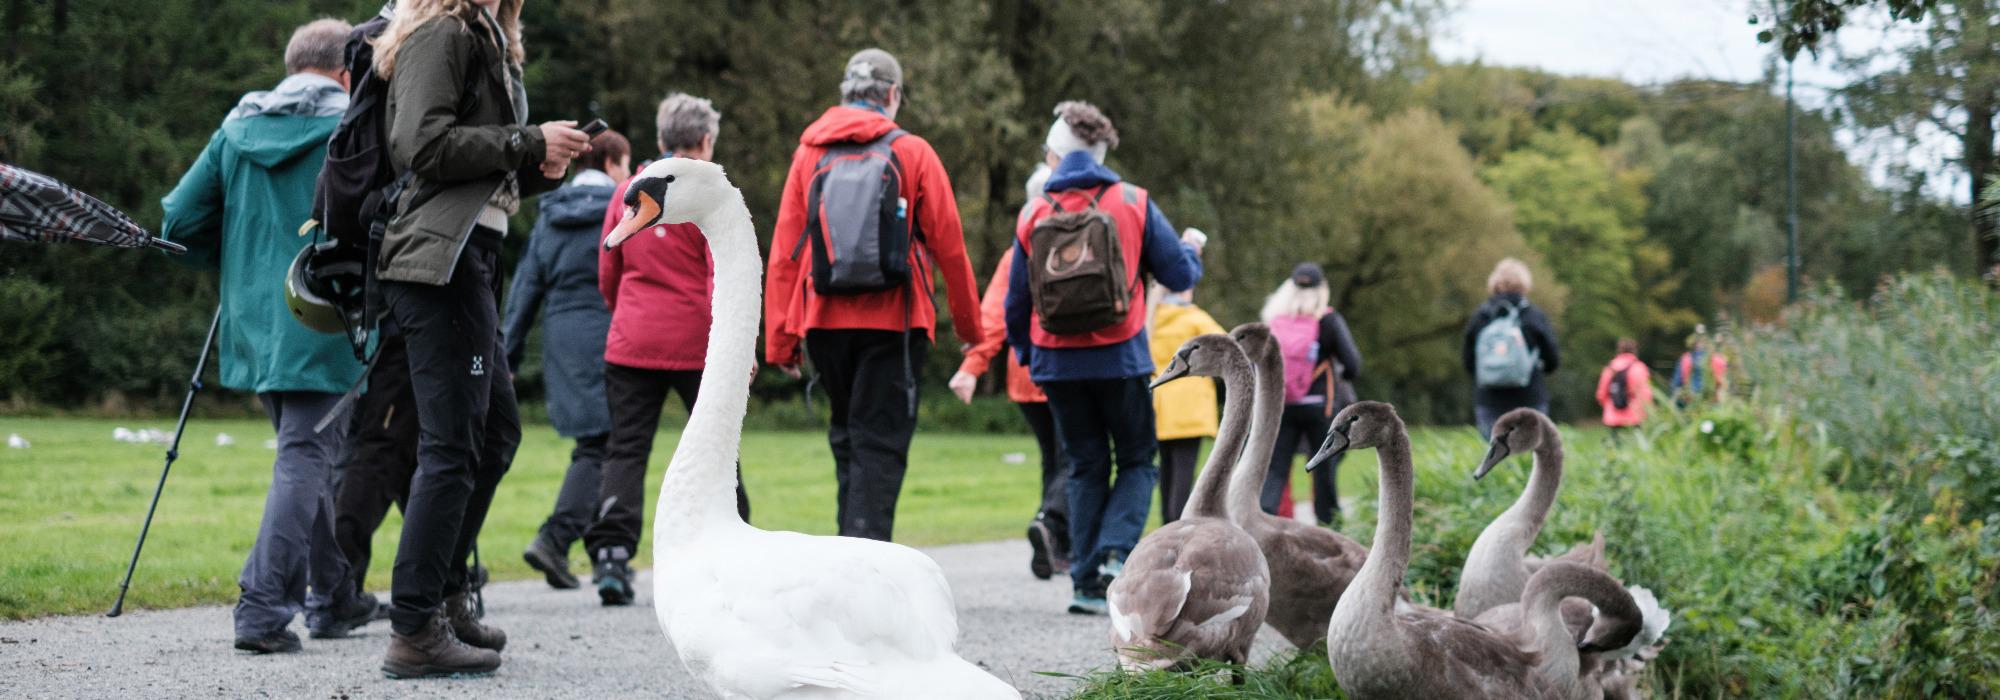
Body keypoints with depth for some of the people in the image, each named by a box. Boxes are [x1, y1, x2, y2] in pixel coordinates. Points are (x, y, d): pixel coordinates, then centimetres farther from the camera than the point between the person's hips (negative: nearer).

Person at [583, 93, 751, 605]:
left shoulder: (627, 192, 9)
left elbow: (607, 273, 14)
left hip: (631, 342, 3)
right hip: (697, 344, -3)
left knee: (626, 449, 2)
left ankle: (611, 553, -13)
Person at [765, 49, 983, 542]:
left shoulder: (809, 154, 7)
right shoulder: (913, 153, 0)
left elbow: (784, 252, 3)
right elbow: (949, 245, 1)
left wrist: (780, 339, 5)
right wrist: (968, 322, 12)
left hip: (825, 321, 3)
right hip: (892, 320, -3)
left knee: (847, 434, 19)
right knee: (880, 442, -1)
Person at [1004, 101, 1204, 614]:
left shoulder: (1034, 216, 4)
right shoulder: (1134, 205, -1)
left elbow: (1017, 301, 8)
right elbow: (1178, 277, 0)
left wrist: (1025, 355, 24)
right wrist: (1193, 251, 23)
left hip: (1057, 361, 2)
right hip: (1120, 358, -2)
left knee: (1085, 466, 12)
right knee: (1137, 459, 11)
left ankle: (1085, 582, 5)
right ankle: (1116, 551, -12)